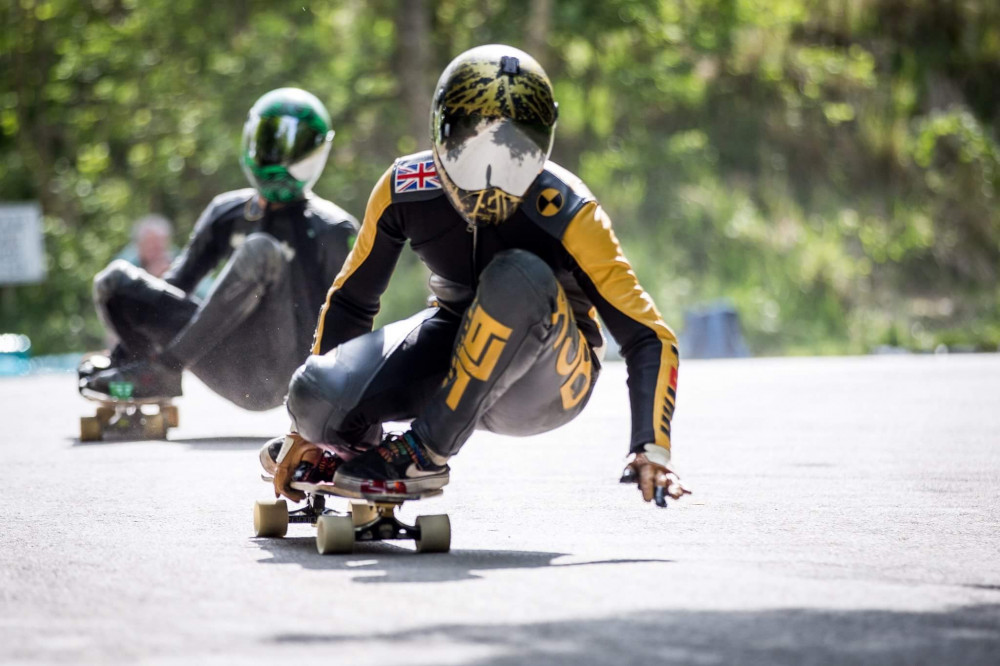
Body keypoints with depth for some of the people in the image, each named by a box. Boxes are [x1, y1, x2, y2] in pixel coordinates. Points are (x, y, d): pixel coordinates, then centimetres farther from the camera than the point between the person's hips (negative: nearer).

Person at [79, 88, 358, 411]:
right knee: (115, 280, -4)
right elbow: (180, 279, 20)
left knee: (260, 251, -30)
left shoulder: (328, 230, 1)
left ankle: (157, 368, -30)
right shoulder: (228, 212, 16)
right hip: (228, 368, 5)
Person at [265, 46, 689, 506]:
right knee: (318, 395, -27)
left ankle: (426, 454, -23)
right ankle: (358, 442, 12)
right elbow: (349, 302, 0)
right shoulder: (406, 189, -15)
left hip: (547, 382, -3)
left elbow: (646, 336, -23)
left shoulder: (567, 215, -25)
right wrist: (307, 426, 0)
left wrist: (651, 450, -37)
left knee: (519, 277, -37)